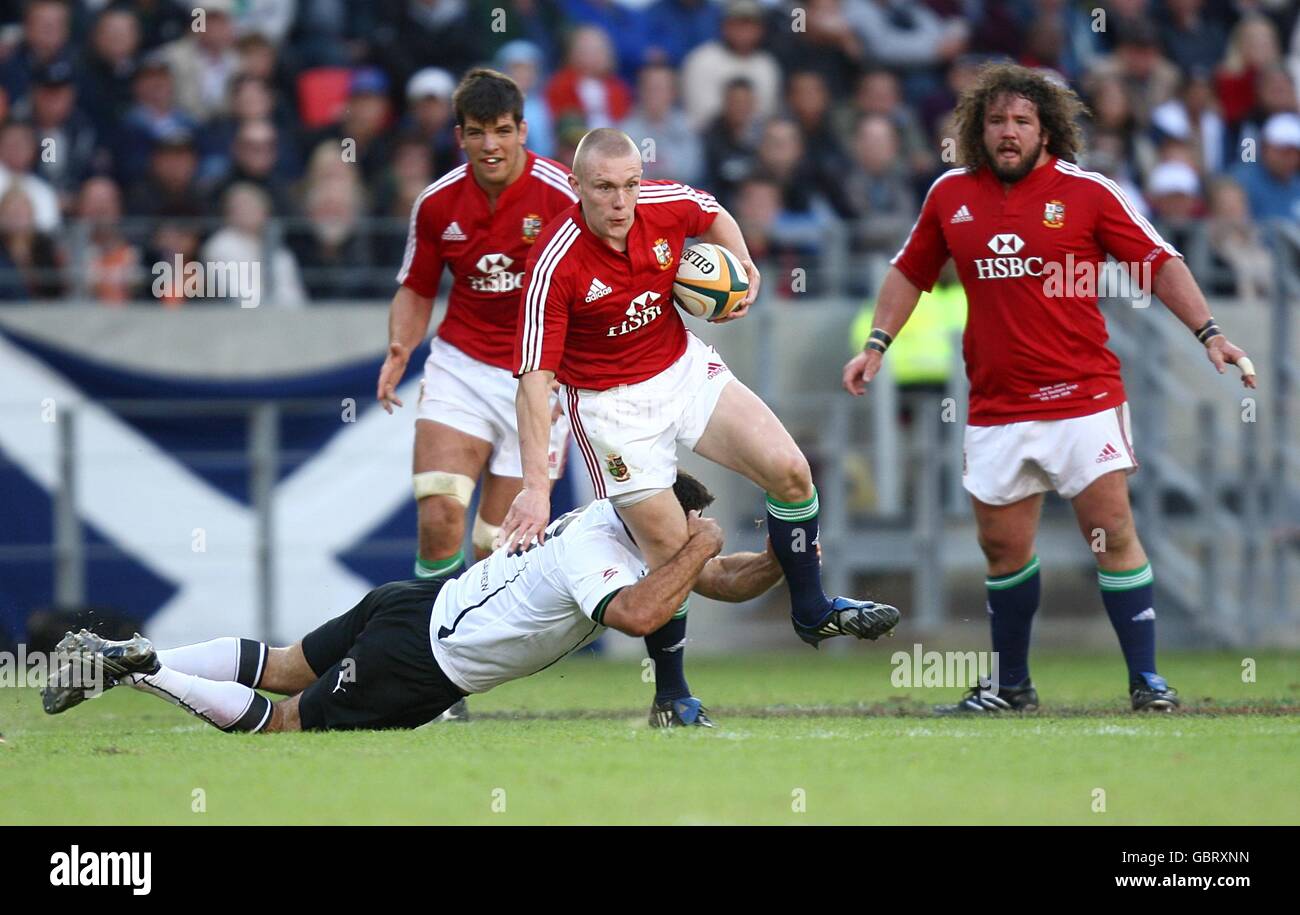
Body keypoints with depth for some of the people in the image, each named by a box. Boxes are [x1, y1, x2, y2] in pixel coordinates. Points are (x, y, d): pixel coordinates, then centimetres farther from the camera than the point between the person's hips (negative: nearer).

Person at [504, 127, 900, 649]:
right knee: (670, 551, -8)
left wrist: (743, 268, -2)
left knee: (790, 472, -4)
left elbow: (715, 216, 14)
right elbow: (534, 379, -29)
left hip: (685, 367, 5)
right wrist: (535, 486, -35)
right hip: (611, 404, -5)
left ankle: (811, 611, 17)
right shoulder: (554, 267, -28)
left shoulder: (669, 204, -14)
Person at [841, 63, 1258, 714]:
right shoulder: (951, 194, 6)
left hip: (1083, 398, -3)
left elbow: (1158, 263, -3)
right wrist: (877, 343, 12)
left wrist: (1207, 332, -12)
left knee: (1112, 533, -8)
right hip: (996, 408, 3)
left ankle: (1146, 680, -1)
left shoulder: (1088, 191, -4)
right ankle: (1012, 687, 21)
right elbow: (910, 271, 20)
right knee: (1002, 546, 6)